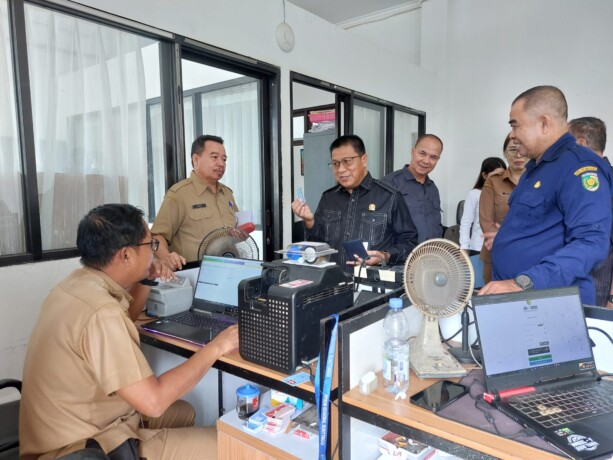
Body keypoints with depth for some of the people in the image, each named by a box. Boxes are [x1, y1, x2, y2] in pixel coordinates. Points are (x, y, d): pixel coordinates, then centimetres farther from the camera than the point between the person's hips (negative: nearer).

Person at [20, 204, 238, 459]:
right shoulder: (101, 313, -30)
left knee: (182, 412, 24)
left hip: (71, 430, 10)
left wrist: (142, 281, 10)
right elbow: (153, 402, -29)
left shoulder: (78, 283, 0)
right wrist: (216, 347, -20)